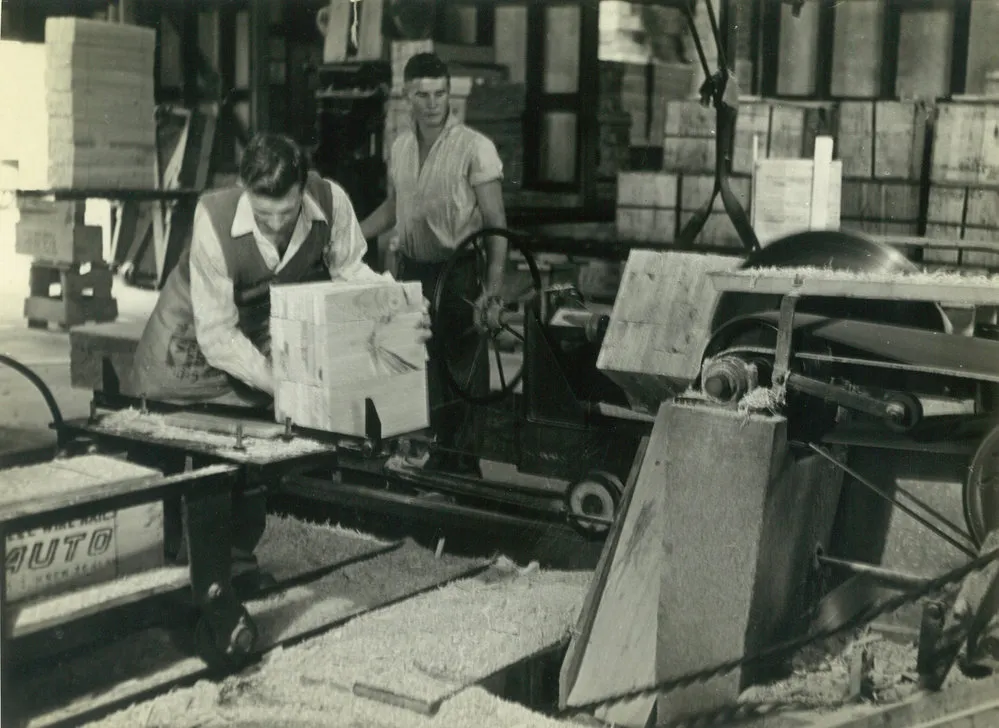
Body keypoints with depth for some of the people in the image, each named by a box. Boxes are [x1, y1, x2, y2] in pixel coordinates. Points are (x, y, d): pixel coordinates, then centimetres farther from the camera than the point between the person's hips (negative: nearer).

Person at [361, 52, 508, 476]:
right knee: (419, 372, 11)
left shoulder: (475, 147, -10)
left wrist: (493, 285, -19)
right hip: (412, 270, 6)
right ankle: (433, 458, 25)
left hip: (458, 275, -6)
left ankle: (464, 464, 9)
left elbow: (496, 222, -11)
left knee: (463, 376, -2)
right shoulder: (400, 147, 9)